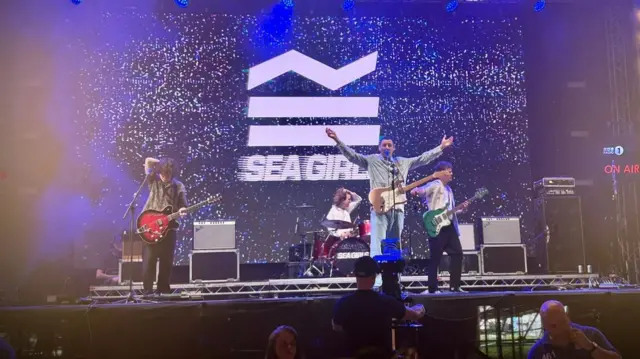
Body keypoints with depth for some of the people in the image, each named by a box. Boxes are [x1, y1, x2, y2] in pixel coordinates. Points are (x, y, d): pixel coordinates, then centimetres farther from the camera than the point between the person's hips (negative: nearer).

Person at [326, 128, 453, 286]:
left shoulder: (403, 162, 20)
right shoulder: (371, 160, 9)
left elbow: (423, 158, 23)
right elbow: (351, 155, 1)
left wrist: (441, 147, 21)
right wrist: (338, 141, -10)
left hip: (398, 209, 4)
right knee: (378, 246, -11)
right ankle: (377, 283, -14)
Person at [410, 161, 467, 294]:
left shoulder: (448, 189, 21)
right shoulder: (435, 185, -4)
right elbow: (422, 190, -22)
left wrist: (461, 210, 9)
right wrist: (415, 191, -44)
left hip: (449, 226, 8)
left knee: (457, 254, 6)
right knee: (436, 258, -4)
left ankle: (454, 286, 14)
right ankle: (432, 289, 3)